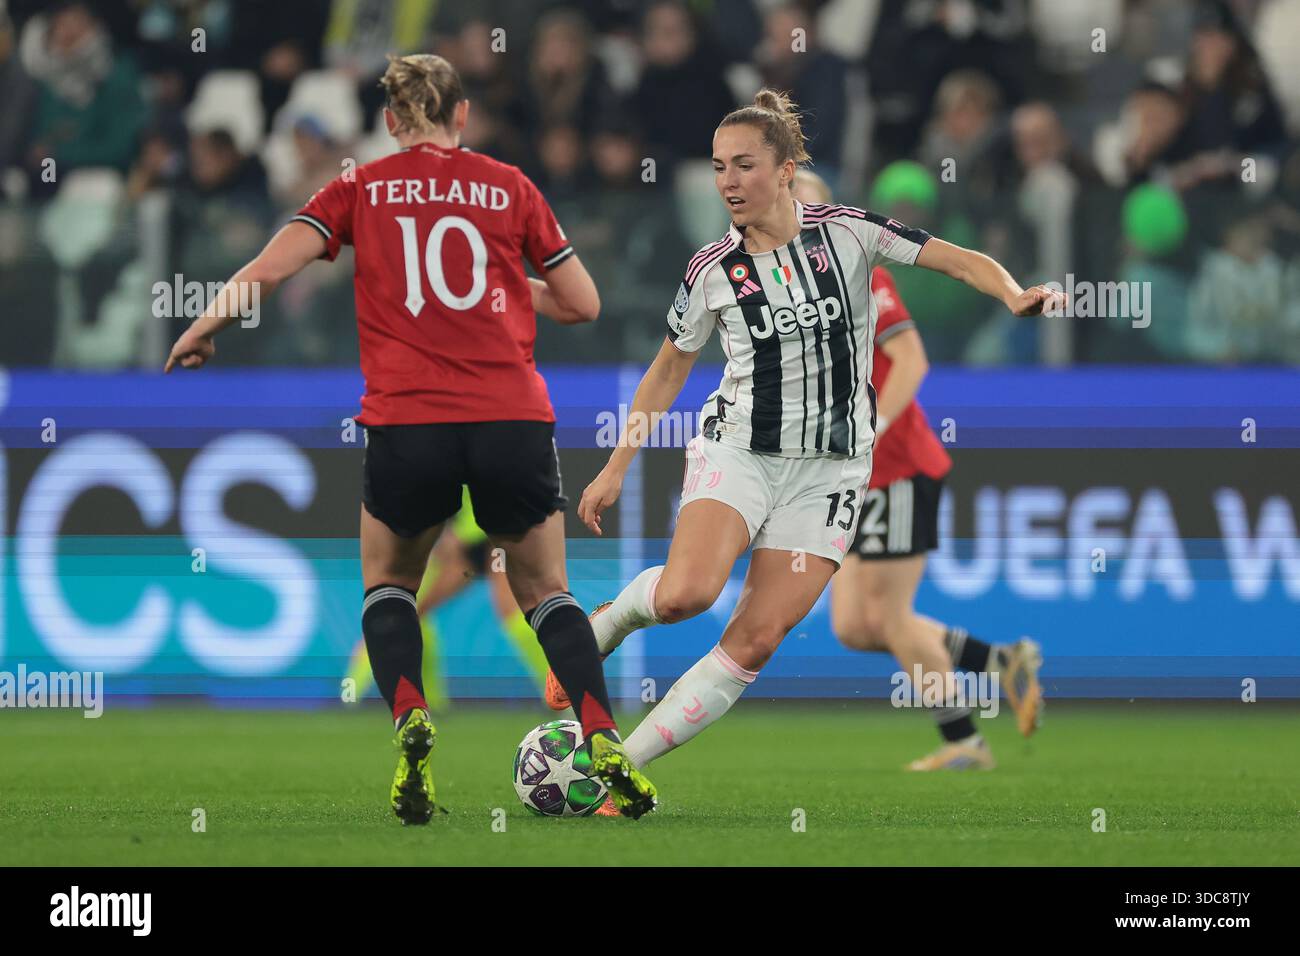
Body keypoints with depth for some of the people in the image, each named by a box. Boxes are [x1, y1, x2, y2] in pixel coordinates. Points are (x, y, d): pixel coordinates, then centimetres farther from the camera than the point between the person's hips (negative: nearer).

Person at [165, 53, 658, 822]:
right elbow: (583, 303, 12)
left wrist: (201, 331, 14)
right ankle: (606, 747, -2)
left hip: (407, 423, 0)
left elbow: (270, 269, -1)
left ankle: (411, 724, -5)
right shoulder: (508, 187, 9)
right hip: (514, 420, 1)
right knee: (546, 591, 17)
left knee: (388, 584, 22)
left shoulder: (360, 190, 8)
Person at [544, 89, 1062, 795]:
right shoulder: (712, 270, -1)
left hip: (830, 468, 0)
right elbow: (668, 371, 12)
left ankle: (618, 764, -2)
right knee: (684, 593, -28)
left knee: (756, 641, -10)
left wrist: (1015, 295, -24)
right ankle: (605, 624, 5)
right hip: (737, 449, 0)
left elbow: (959, 260, -3)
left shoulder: (846, 232, -4)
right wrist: (616, 467, 12)